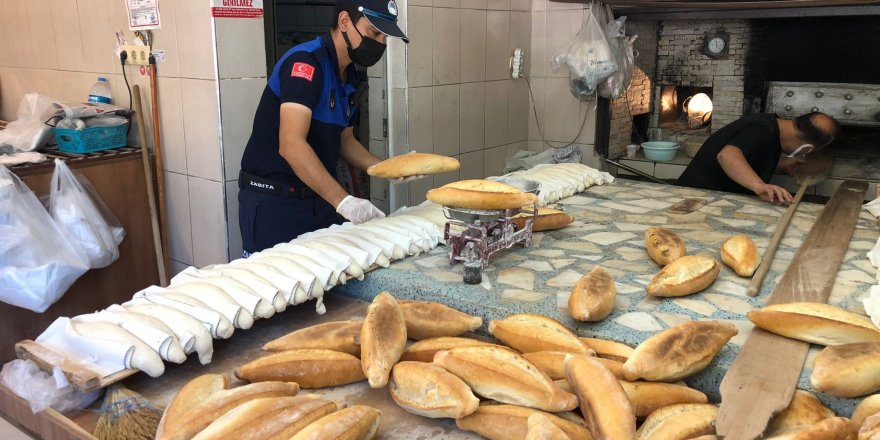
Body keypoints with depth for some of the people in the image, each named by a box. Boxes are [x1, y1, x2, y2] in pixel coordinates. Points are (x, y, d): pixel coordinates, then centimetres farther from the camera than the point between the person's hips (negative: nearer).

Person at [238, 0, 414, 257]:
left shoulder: (351, 77, 8)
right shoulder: (306, 62, -18)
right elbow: (291, 145, -28)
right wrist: (343, 201, -32)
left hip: (320, 199, 8)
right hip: (273, 201, -8)